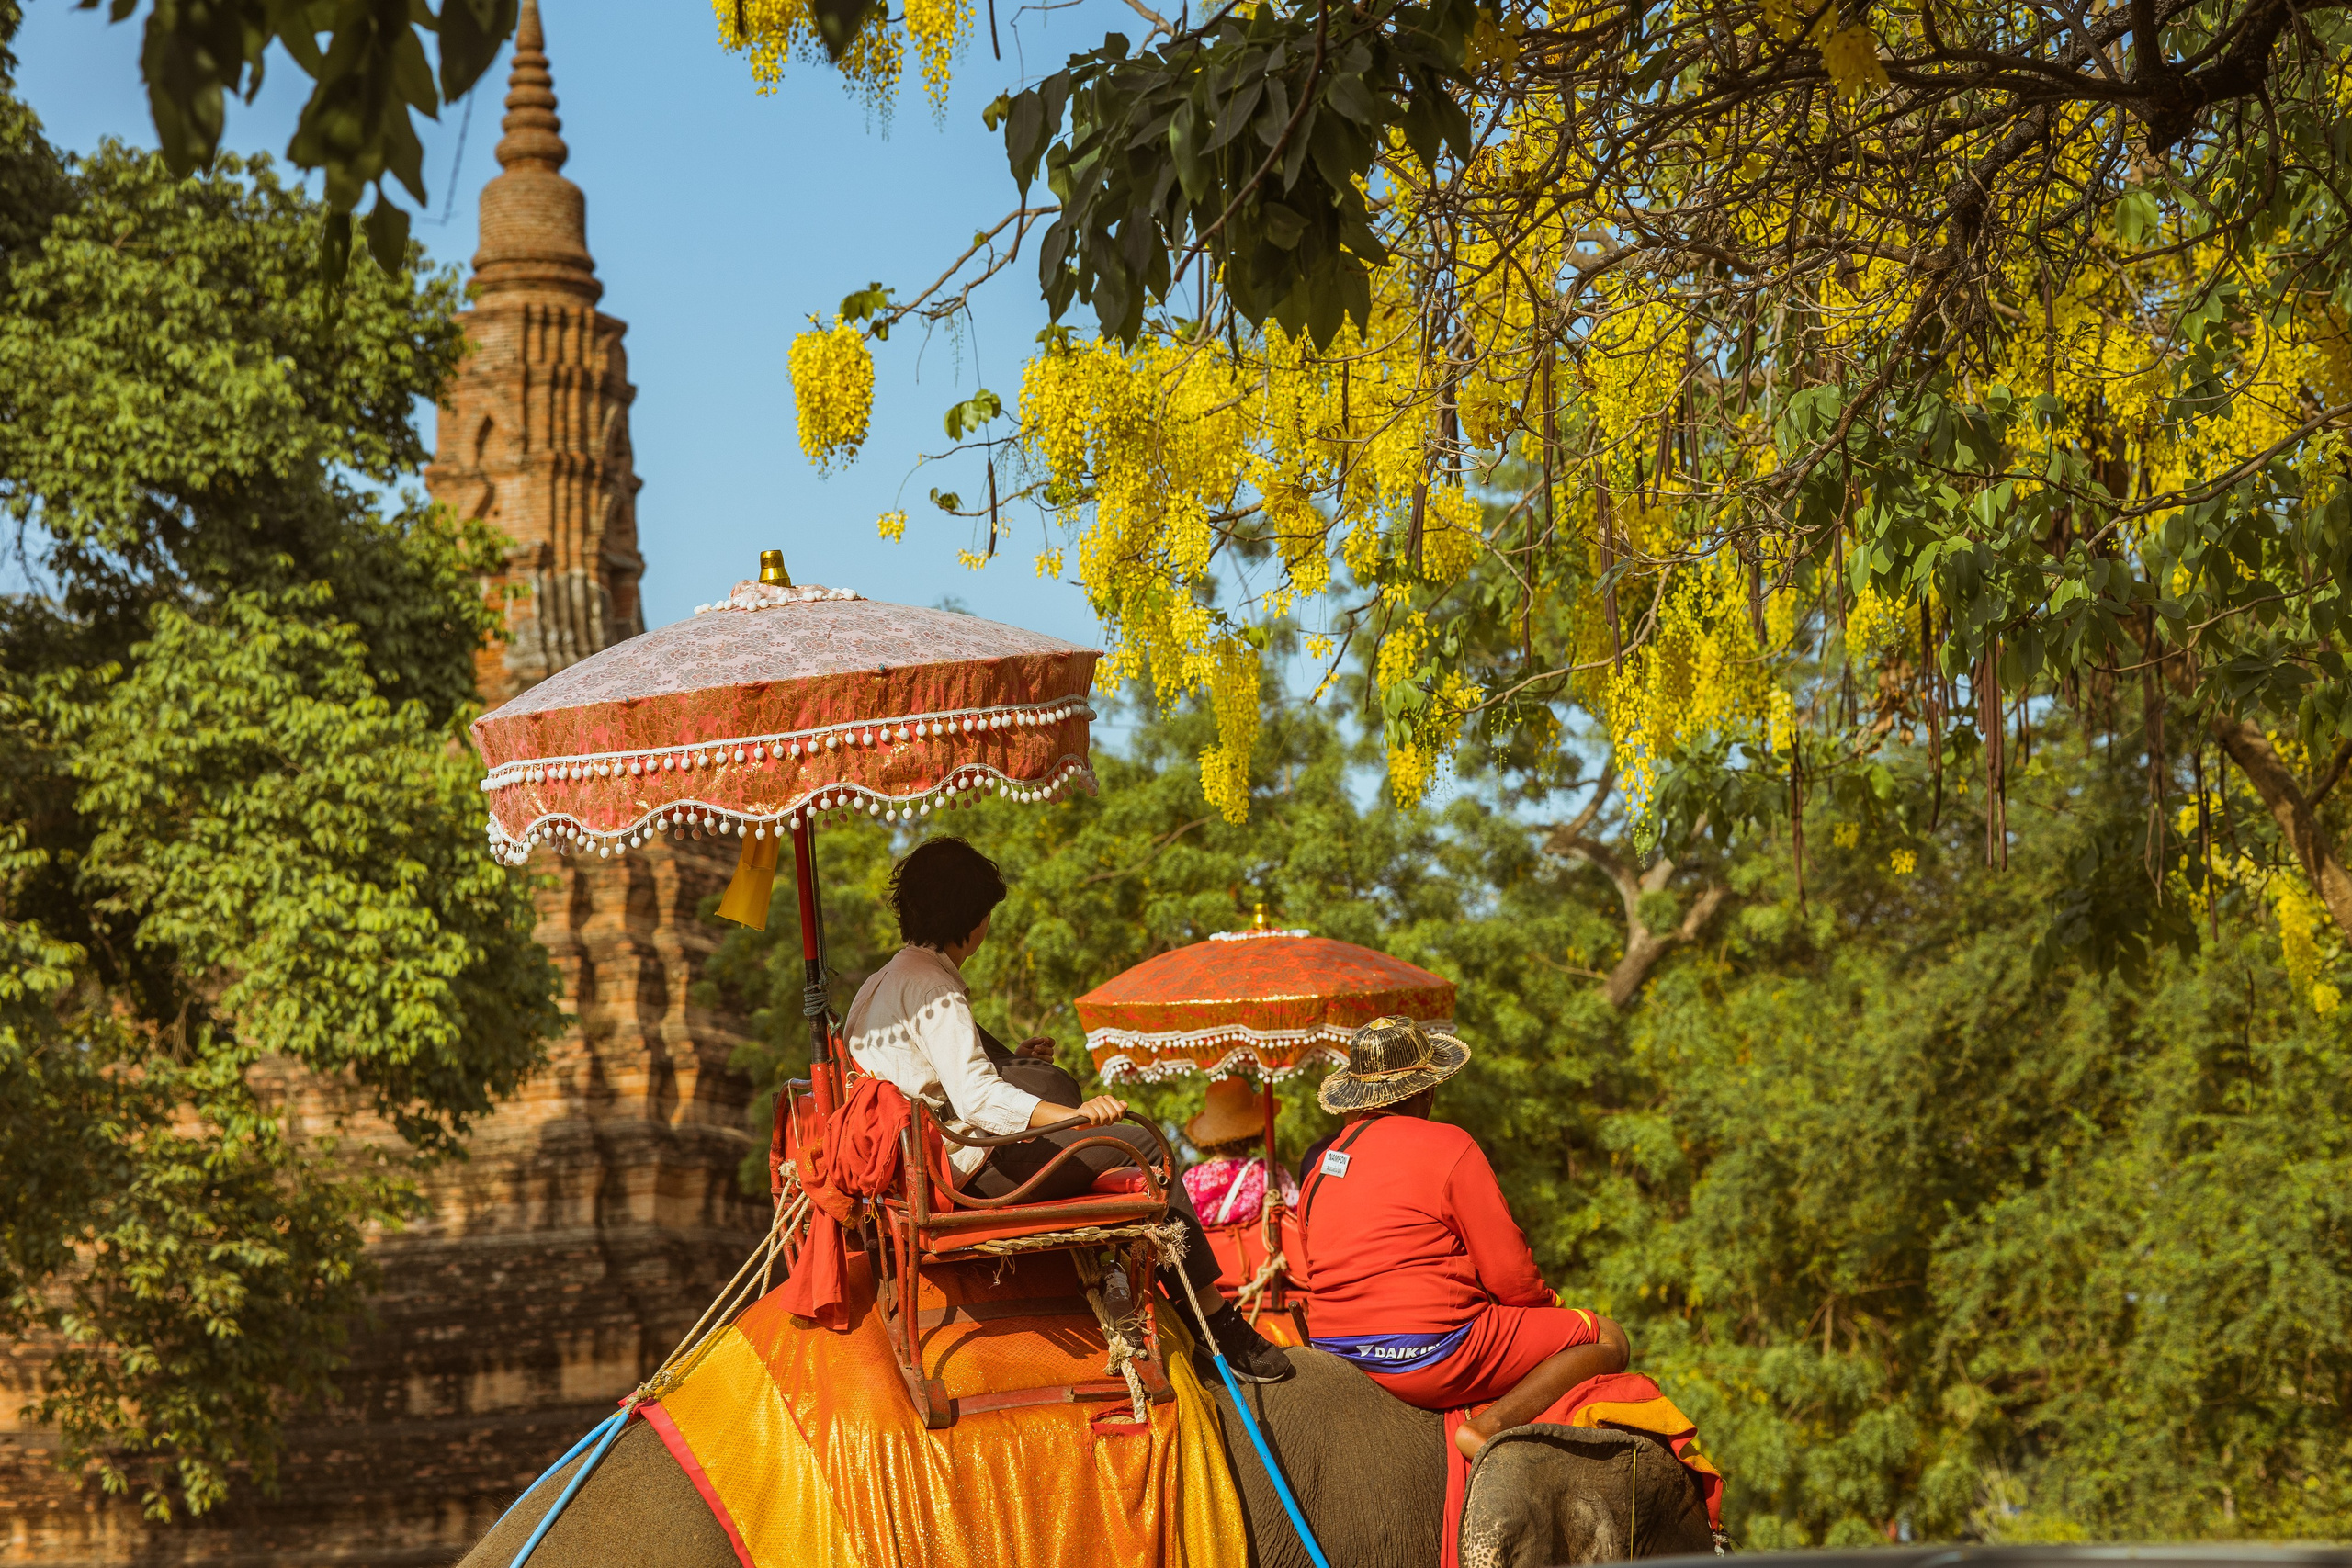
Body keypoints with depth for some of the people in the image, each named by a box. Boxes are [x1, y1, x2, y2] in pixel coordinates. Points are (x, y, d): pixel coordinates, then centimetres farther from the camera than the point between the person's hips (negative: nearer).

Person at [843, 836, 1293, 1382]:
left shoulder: (880, 983, 17)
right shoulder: (931, 988, -17)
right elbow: (977, 1096, -30)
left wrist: (1009, 1064, 27)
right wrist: (1072, 1115, -41)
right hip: (964, 1171, -11)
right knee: (1142, 1145, -9)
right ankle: (1218, 1321, -8)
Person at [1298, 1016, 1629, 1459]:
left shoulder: (1322, 1163, 13)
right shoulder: (1449, 1148, -8)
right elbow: (1511, 1276, -9)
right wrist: (1550, 1306, 12)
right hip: (1428, 1353, -9)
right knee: (1606, 1340, -2)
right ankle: (1490, 1427, -17)